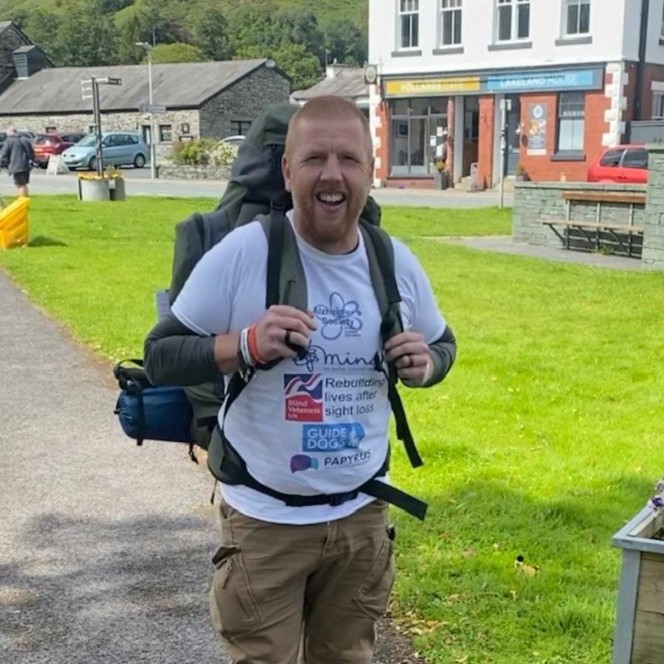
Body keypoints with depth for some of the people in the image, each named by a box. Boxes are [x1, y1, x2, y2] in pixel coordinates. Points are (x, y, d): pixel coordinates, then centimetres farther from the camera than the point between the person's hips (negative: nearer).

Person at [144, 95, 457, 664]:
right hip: (264, 519, -4)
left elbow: (443, 344, 12)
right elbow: (159, 357, -12)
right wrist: (246, 344, -29)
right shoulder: (242, 253, -17)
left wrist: (425, 365, -11)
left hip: (362, 515, 4)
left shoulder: (397, 263, -5)